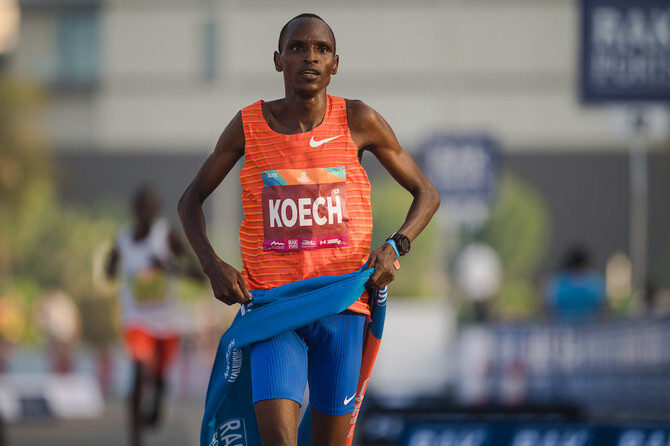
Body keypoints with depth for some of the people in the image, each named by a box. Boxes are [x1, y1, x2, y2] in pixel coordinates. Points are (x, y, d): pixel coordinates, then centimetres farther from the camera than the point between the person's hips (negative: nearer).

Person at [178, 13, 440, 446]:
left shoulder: (359, 121, 1)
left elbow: (426, 193, 11)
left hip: (341, 308, 1)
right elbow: (191, 201, 15)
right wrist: (213, 265, -3)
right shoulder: (248, 125, 2)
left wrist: (396, 247, -9)